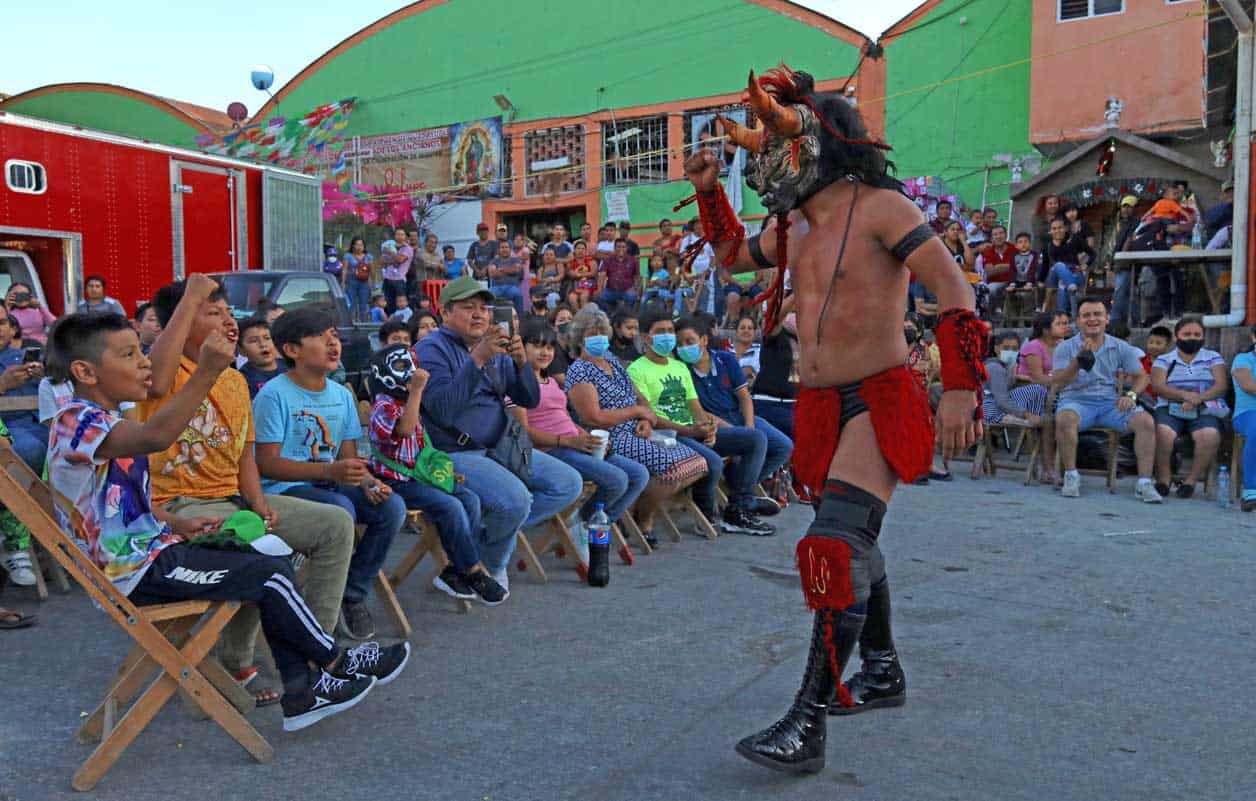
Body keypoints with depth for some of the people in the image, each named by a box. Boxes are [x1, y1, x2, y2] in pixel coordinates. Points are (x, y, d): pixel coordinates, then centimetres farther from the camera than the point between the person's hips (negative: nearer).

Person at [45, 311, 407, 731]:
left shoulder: (101, 422, 14)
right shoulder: (77, 421, -20)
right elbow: (154, 436, -41)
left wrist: (176, 522, 8)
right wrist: (207, 372, -46)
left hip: (145, 550, 11)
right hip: (134, 570, -11)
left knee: (271, 557, 4)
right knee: (269, 574, -12)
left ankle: (301, 691, 3)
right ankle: (337, 662, 9)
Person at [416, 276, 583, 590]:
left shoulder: (497, 351, 14)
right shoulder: (432, 349, -8)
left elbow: (530, 401, 7)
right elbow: (443, 410, -24)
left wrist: (521, 361, -12)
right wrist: (477, 359, -31)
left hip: (499, 447, 8)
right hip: (454, 454, -8)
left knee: (569, 484, -3)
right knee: (515, 499, -30)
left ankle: (500, 530, 3)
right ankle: (491, 565, 0)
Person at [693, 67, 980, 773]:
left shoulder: (879, 206, -11)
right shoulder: (794, 225, 11)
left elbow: (954, 289, -16)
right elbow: (731, 257, 29)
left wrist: (961, 387, -23)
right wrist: (709, 188, 16)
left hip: (880, 403, -8)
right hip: (821, 409, 9)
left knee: (836, 546, -19)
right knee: (854, 539, 19)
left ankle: (808, 724, -14)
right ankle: (883, 672, 38)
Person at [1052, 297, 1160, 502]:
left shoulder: (1120, 347, 10)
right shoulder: (1065, 348, 2)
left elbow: (1141, 376, 12)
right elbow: (1057, 383, -9)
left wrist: (1130, 394, -10)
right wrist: (1079, 359, -21)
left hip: (1111, 402, 3)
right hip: (1077, 401, -2)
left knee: (1146, 421, -23)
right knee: (1064, 418, -37)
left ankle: (1144, 483, -18)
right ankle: (1071, 476, -21)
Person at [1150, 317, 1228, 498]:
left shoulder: (1213, 358, 17)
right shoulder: (1163, 360, 16)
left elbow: (1222, 386, 2)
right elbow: (1158, 386, -2)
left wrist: (1198, 398, -17)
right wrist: (1185, 395, -20)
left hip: (1206, 410, 0)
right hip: (1170, 408, 0)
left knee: (1210, 436, -33)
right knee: (1163, 432, -34)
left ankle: (1191, 481, -20)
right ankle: (1164, 478, -18)